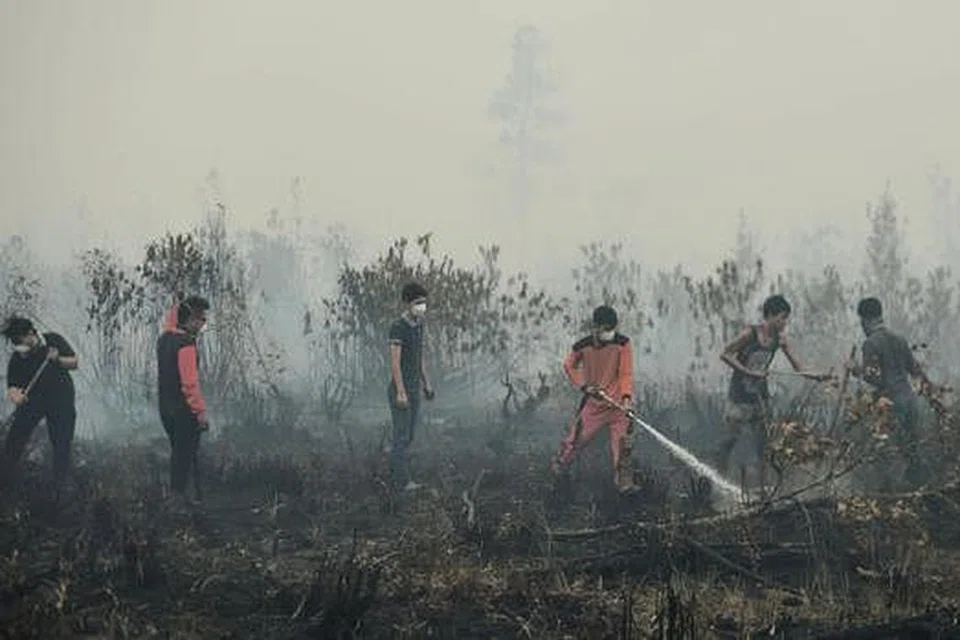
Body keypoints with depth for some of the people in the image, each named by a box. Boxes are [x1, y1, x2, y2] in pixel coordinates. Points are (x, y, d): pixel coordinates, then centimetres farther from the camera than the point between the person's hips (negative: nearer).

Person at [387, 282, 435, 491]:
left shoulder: (417, 325, 8)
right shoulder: (397, 327, -20)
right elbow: (394, 362, -23)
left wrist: (427, 384, 17)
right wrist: (401, 393, -26)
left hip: (413, 390, 9)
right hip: (400, 391, -9)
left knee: (408, 435, 13)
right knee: (401, 436, -5)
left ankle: (395, 474, 23)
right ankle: (403, 481, 0)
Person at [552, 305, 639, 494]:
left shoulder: (623, 344, -9)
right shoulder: (583, 346, -7)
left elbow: (626, 373, -11)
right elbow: (569, 366, 10)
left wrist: (626, 396, -27)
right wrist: (584, 386, -3)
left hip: (617, 401, -1)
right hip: (594, 401, 1)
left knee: (621, 443, -9)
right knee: (579, 436, 6)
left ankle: (624, 480, -2)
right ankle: (561, 463, 32)